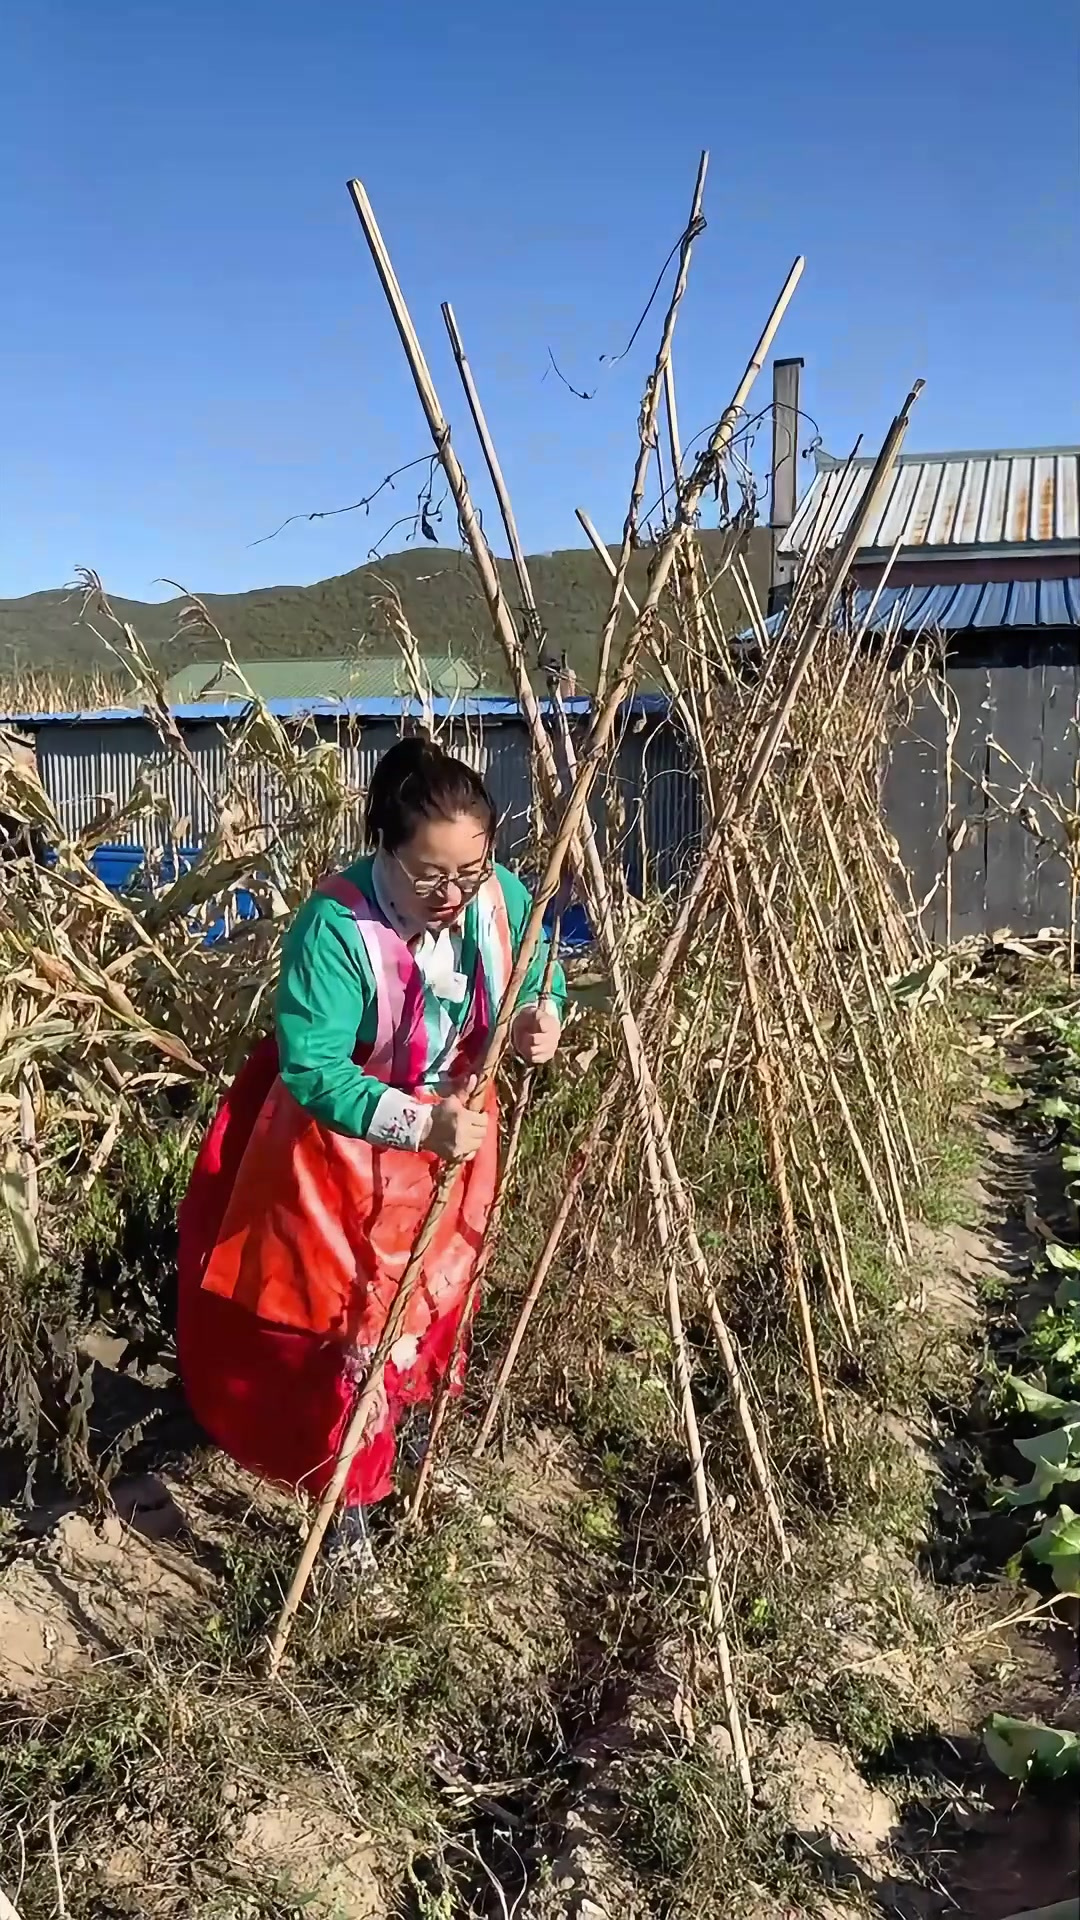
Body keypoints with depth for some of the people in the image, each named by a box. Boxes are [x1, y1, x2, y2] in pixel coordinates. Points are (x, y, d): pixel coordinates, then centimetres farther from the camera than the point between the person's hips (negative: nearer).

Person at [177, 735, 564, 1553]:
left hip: (456, 1122, 6)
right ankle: (352, 1503, 27)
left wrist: (541, 1018, -22)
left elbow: (540, 980, 2)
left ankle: (411, 1431, 53)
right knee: (357, 1317, 4)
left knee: (439, 1292, 24)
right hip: (347, 1141, -5)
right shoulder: (335, 927, -33)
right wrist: (420, 1125, -41)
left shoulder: (502, 899, -16)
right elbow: (312, 1069, -32)